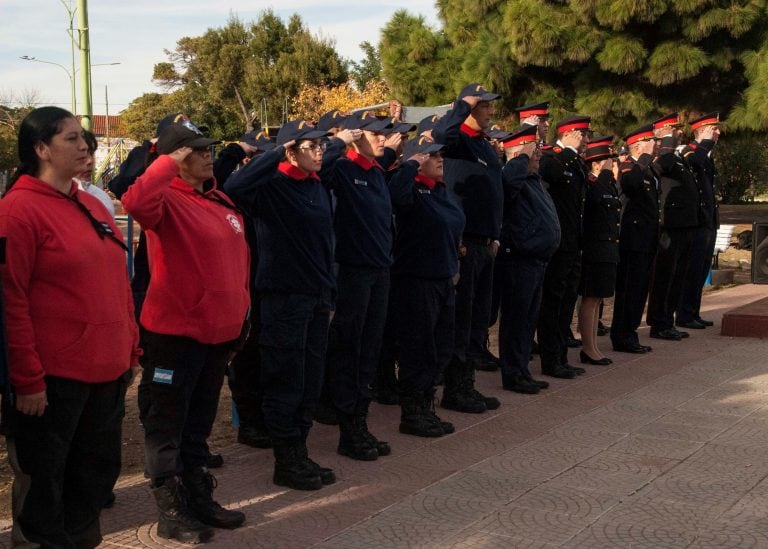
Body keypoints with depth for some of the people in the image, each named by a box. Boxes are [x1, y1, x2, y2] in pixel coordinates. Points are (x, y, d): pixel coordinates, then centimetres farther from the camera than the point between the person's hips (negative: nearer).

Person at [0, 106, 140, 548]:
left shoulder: (92, 205, 12)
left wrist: (131, 350, 14)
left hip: (107, 369, 7)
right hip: (54, 376, -7)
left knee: (100, 469, 17)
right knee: (44, 480, 8)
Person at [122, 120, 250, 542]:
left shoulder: (220, 201, 11)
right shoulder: (169, 200, -13)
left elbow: (237, 257, 19)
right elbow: (136, 202, -37)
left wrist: (239, 311, 17)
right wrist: (169, 162, -26)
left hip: (218, 328, 8)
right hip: (174, 329, -8)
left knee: (200, 419, 19)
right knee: (167, 421, 4)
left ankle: (199, 498, 31)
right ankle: (170, 511, 13)